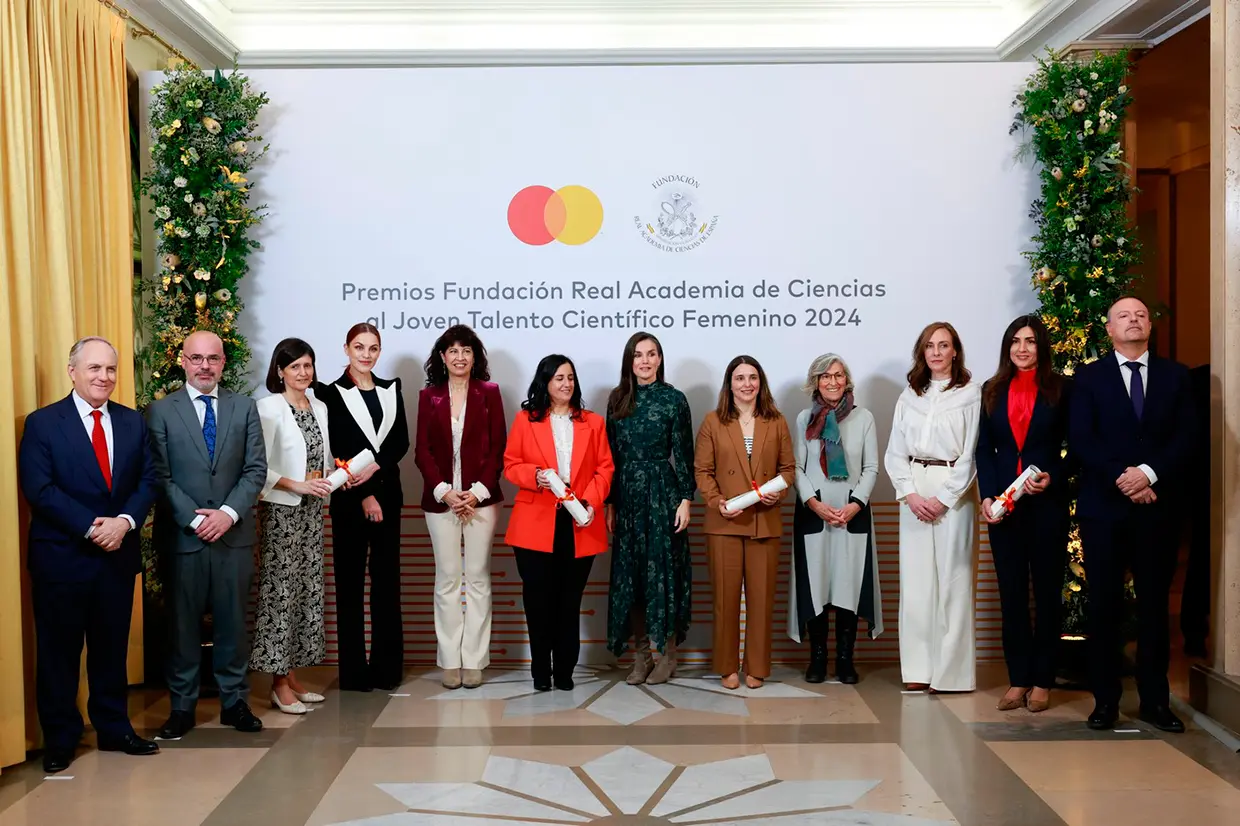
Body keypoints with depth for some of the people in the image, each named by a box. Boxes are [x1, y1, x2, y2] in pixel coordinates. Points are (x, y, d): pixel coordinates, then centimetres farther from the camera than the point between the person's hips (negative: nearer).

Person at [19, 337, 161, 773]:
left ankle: (114, 728, 26)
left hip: (118, 554, 4)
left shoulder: (132, 421, 8)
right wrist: (91, 527, -19)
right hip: (61, 556, -3)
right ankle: (59, 738, 19)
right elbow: (39, 489, -12)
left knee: (113, 647, 13)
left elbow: (147, 480, 4)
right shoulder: (42, 422, -4)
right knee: (59, 650, 6)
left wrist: (125, 521, -14)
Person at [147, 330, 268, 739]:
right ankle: (182, 706, 18)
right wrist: (194, 519, -13)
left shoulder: (245, 407, 6)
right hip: (181, 534, -1)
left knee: (232, 621, 8)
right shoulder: (160, 411, 1)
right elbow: (160, 475, -4)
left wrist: (228, 513, -11)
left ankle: (234, 701, 20)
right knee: (183, 623, 7)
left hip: (234, 532, 2)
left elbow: (256, 469, 2)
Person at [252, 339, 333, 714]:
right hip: (282, 510, -7)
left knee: (308, 589, 9)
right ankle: (279, 683, 4)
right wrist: (297, 486, -20)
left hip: (313, 510, 7)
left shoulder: (320, 408, 11)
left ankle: (292, 674, 18)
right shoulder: (269, 408, -9)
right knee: (281, 590, -4)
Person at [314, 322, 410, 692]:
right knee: (350, 581, 1)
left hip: (388, 493, 4)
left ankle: (387, 667, 15)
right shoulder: (331, 393, -1)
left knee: (387, 579, 6)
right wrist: (365, 495, -10)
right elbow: (338, 451, -6)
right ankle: (354, 670, 8)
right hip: (350, 498, -4)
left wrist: (375, 467, -14)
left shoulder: (391, 389, 11)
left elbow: (401, 440, 3)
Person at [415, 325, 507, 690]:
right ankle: (450, 660, 11)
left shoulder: (489, 393, 4)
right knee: (447, 578, 5)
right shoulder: (429, 396, 7)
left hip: (480, 497, -1)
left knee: (477, 577, 4)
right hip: (441, 499, 1)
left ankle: (474, 660, 10)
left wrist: (477, 492, -10)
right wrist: (445, 492, -9)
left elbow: (498, 448, 0)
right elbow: (422, 450, 3)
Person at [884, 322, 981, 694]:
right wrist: (910, 494, -4)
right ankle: (918, 669, 9)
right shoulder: (909, 396, 13)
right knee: (914, 580, 3)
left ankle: (950, 671, 4)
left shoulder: (970, 394, 0)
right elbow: (895, 453, 10)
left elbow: (971, 454, -5)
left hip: (953, 492, -4)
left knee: (952, 579, -3)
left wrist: (942, 499, -11)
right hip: (914, 492, 4)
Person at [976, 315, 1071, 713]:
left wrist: (1053, 478, -16)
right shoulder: (992, 391, 9)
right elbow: (984, 449, 6)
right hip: (1003, 504, 3)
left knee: (1047, 590, 5)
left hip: (1047, 502, -3)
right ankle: (1018, 679, 13)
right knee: (1011, 592, 6)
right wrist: (987, 496, -6)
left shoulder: (1061, 389, 1)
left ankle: (1042, 680, 13)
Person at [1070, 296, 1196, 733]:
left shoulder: (1176, 375, 10)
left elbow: (1187, 436, 1)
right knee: (1104, 604, 2)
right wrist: (1121, 479, -14)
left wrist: (1149, 472, -14)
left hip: (1158, 505, 1)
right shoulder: (1089, 377, 6)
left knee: (1154, 604, 6)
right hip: (1103, 505, -1)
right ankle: (1105, 700, 9)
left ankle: (1155, 700, 15)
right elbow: (1080, 439, -4)